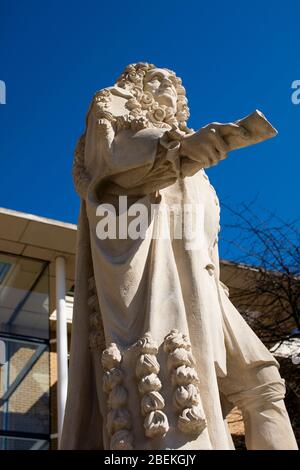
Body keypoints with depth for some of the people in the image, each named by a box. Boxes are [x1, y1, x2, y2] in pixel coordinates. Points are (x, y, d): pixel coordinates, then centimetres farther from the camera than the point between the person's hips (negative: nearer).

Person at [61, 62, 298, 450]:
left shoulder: (176, 135, 39)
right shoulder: (111, 107, 21)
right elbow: (115, 156, -6)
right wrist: (179, 147, -24)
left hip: (186, 272, 8)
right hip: (139, 239, -8)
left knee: (258, 377, -2)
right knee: (160, 346, -32)